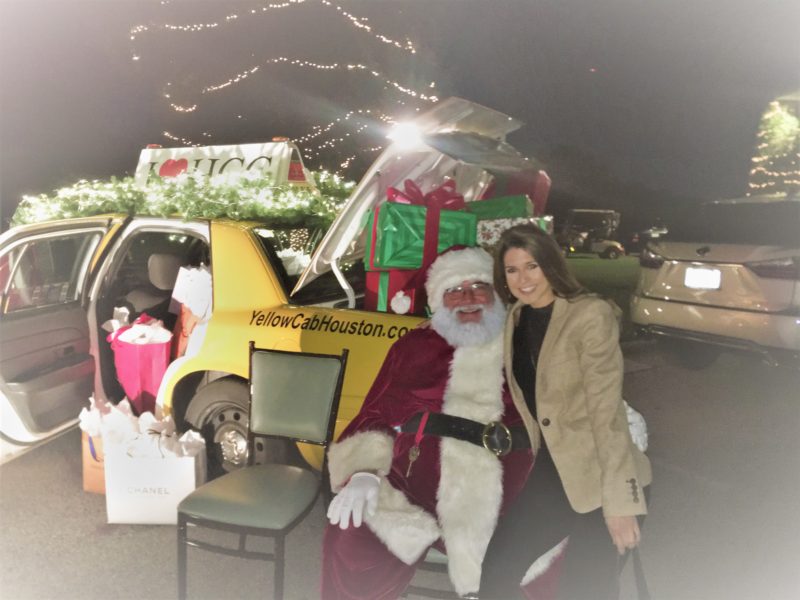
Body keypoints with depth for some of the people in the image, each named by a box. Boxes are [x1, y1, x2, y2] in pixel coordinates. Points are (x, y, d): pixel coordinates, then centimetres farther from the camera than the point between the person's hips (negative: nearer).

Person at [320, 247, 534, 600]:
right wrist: (364, 472, -6)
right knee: (353, 546, -20)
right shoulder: (412, 347, 14)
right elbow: (375, 417, 12)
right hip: (412, 496, 1)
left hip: (500, 505, 0)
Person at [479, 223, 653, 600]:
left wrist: (620, 501, -20)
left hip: (597, 477, -6)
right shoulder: (515, 319, 4)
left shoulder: (591, 315, -16)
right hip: (550, 472, 6)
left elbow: (607, 413, -19)